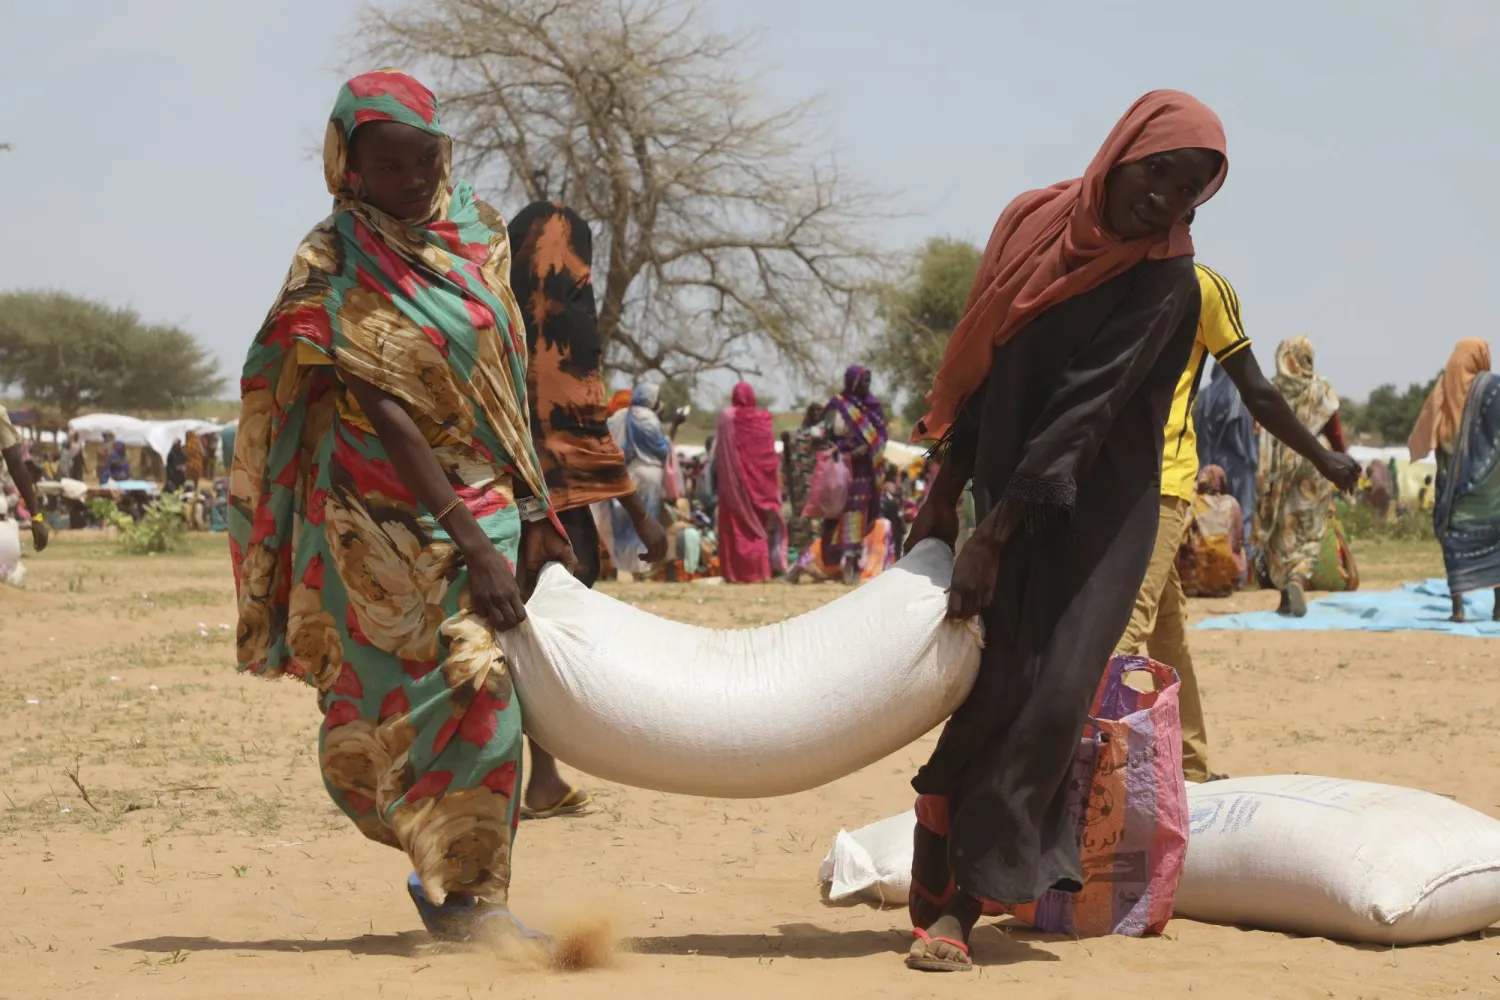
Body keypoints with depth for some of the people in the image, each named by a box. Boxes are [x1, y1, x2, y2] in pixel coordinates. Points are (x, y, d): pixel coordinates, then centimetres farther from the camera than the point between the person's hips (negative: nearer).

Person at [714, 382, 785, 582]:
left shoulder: (728, 417, -6)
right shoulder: (763, 418, 2)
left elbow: (720, 452, -8)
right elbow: (771, 456, 4)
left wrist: (717, 475, -1)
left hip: (735, 480, -3)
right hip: (759, 480, 3)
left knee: (737, 526, 1)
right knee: (759, 524, 10)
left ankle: (737, 572, -3)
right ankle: (760, 570, 9)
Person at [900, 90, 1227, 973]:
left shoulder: (1165, 282, -11)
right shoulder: (1032, 224, 2)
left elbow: (1084, 411, -18)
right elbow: (982, 370, 10)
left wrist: (993, 537, -22)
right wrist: (944, 496, 7)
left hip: (1095, 525, -3)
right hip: (1011, 500, 3)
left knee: (1050, 700, -11)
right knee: (994, 693, -1)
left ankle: (958, 904, -9)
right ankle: (935, 893, 8)